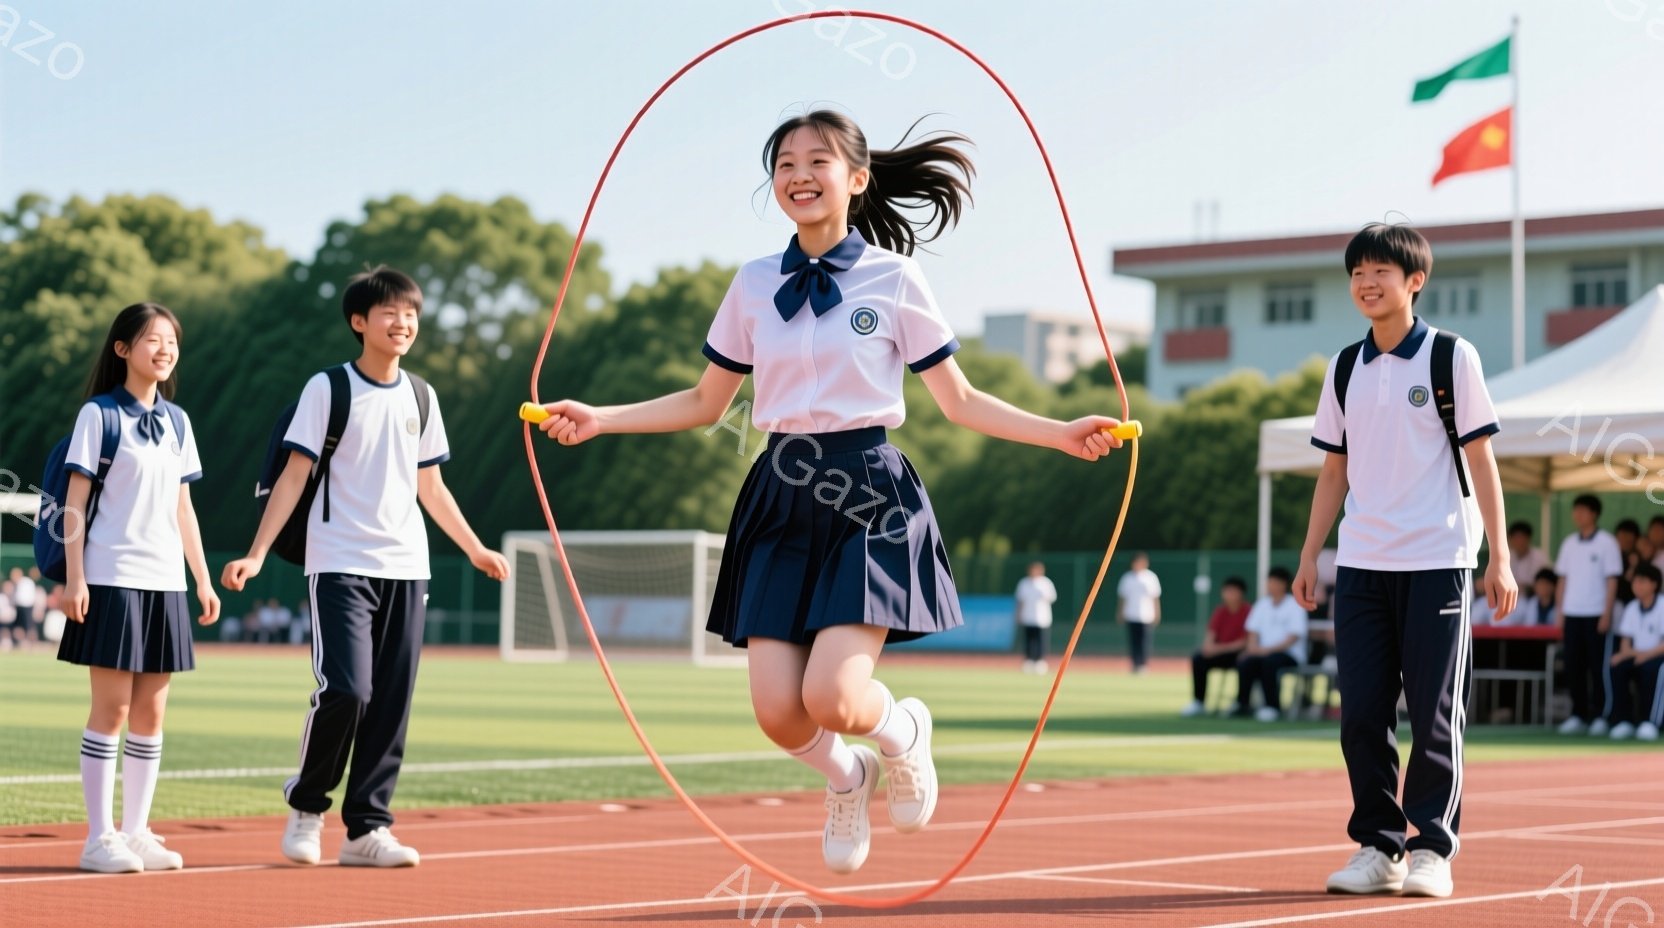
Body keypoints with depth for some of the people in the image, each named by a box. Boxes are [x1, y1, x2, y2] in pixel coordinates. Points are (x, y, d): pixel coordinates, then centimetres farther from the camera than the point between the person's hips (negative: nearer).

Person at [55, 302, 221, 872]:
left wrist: (203, 580, 13)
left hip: (165, 582, 5)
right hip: (113, 578, -5)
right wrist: (75, 579, -12)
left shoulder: (177, 422, 13)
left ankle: (136, 832, 12)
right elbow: (76, 500, -5)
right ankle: (99, 838, 0)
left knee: (151, 712, 6)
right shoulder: (98, 415, -2)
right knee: (111, 707, -5)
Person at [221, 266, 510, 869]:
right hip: (340, 565, -5)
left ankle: (366, 828, 9)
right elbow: (294, 477, -4)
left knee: (391, 703, 1)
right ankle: (306, 805, 6)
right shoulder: (328, 388, -2)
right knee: (345, 689, -16)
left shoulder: (420, 397, 11)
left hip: (406, 568, 5)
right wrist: (257, 554, -11)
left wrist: (474, 548, 25)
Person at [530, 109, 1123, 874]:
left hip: (868, 500, -3)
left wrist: (1061, 434, -7)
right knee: (778, 714, -7)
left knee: (830, 699, -19)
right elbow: (705, 402, 17)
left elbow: (960, 402, 5)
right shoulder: (753, 285, 8)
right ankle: (847, 779, 29)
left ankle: (903, 729, 19)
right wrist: (598, 420, 8)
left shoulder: (894, 278, 0)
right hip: (782, 502, 3)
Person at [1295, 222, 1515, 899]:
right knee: (1361, 713, 2)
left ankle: (1432, 848, 6)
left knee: (1435, 714, -2)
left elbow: (1480, 460, -1)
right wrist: (1309, 554, 11)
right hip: (1362, 564, 4)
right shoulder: (1345, 368, 11)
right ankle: (1376, 846, 10)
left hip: (1436, 563, -4)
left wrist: (1499, 556, -5)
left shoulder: (1452, 357, 0)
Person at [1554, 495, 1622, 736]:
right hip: (1572, 614, 5)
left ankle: (1600, 716, 3)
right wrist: (1559, 612, 8)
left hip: (1596, 614, -5)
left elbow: (1612, 580, -4)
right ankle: (1578, 716, 10)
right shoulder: (1569, 543, 12)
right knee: (1573, 666, 4)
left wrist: (1607, 614, -10)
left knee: (1598, 667, -2)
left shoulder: (1606, 542, -2)